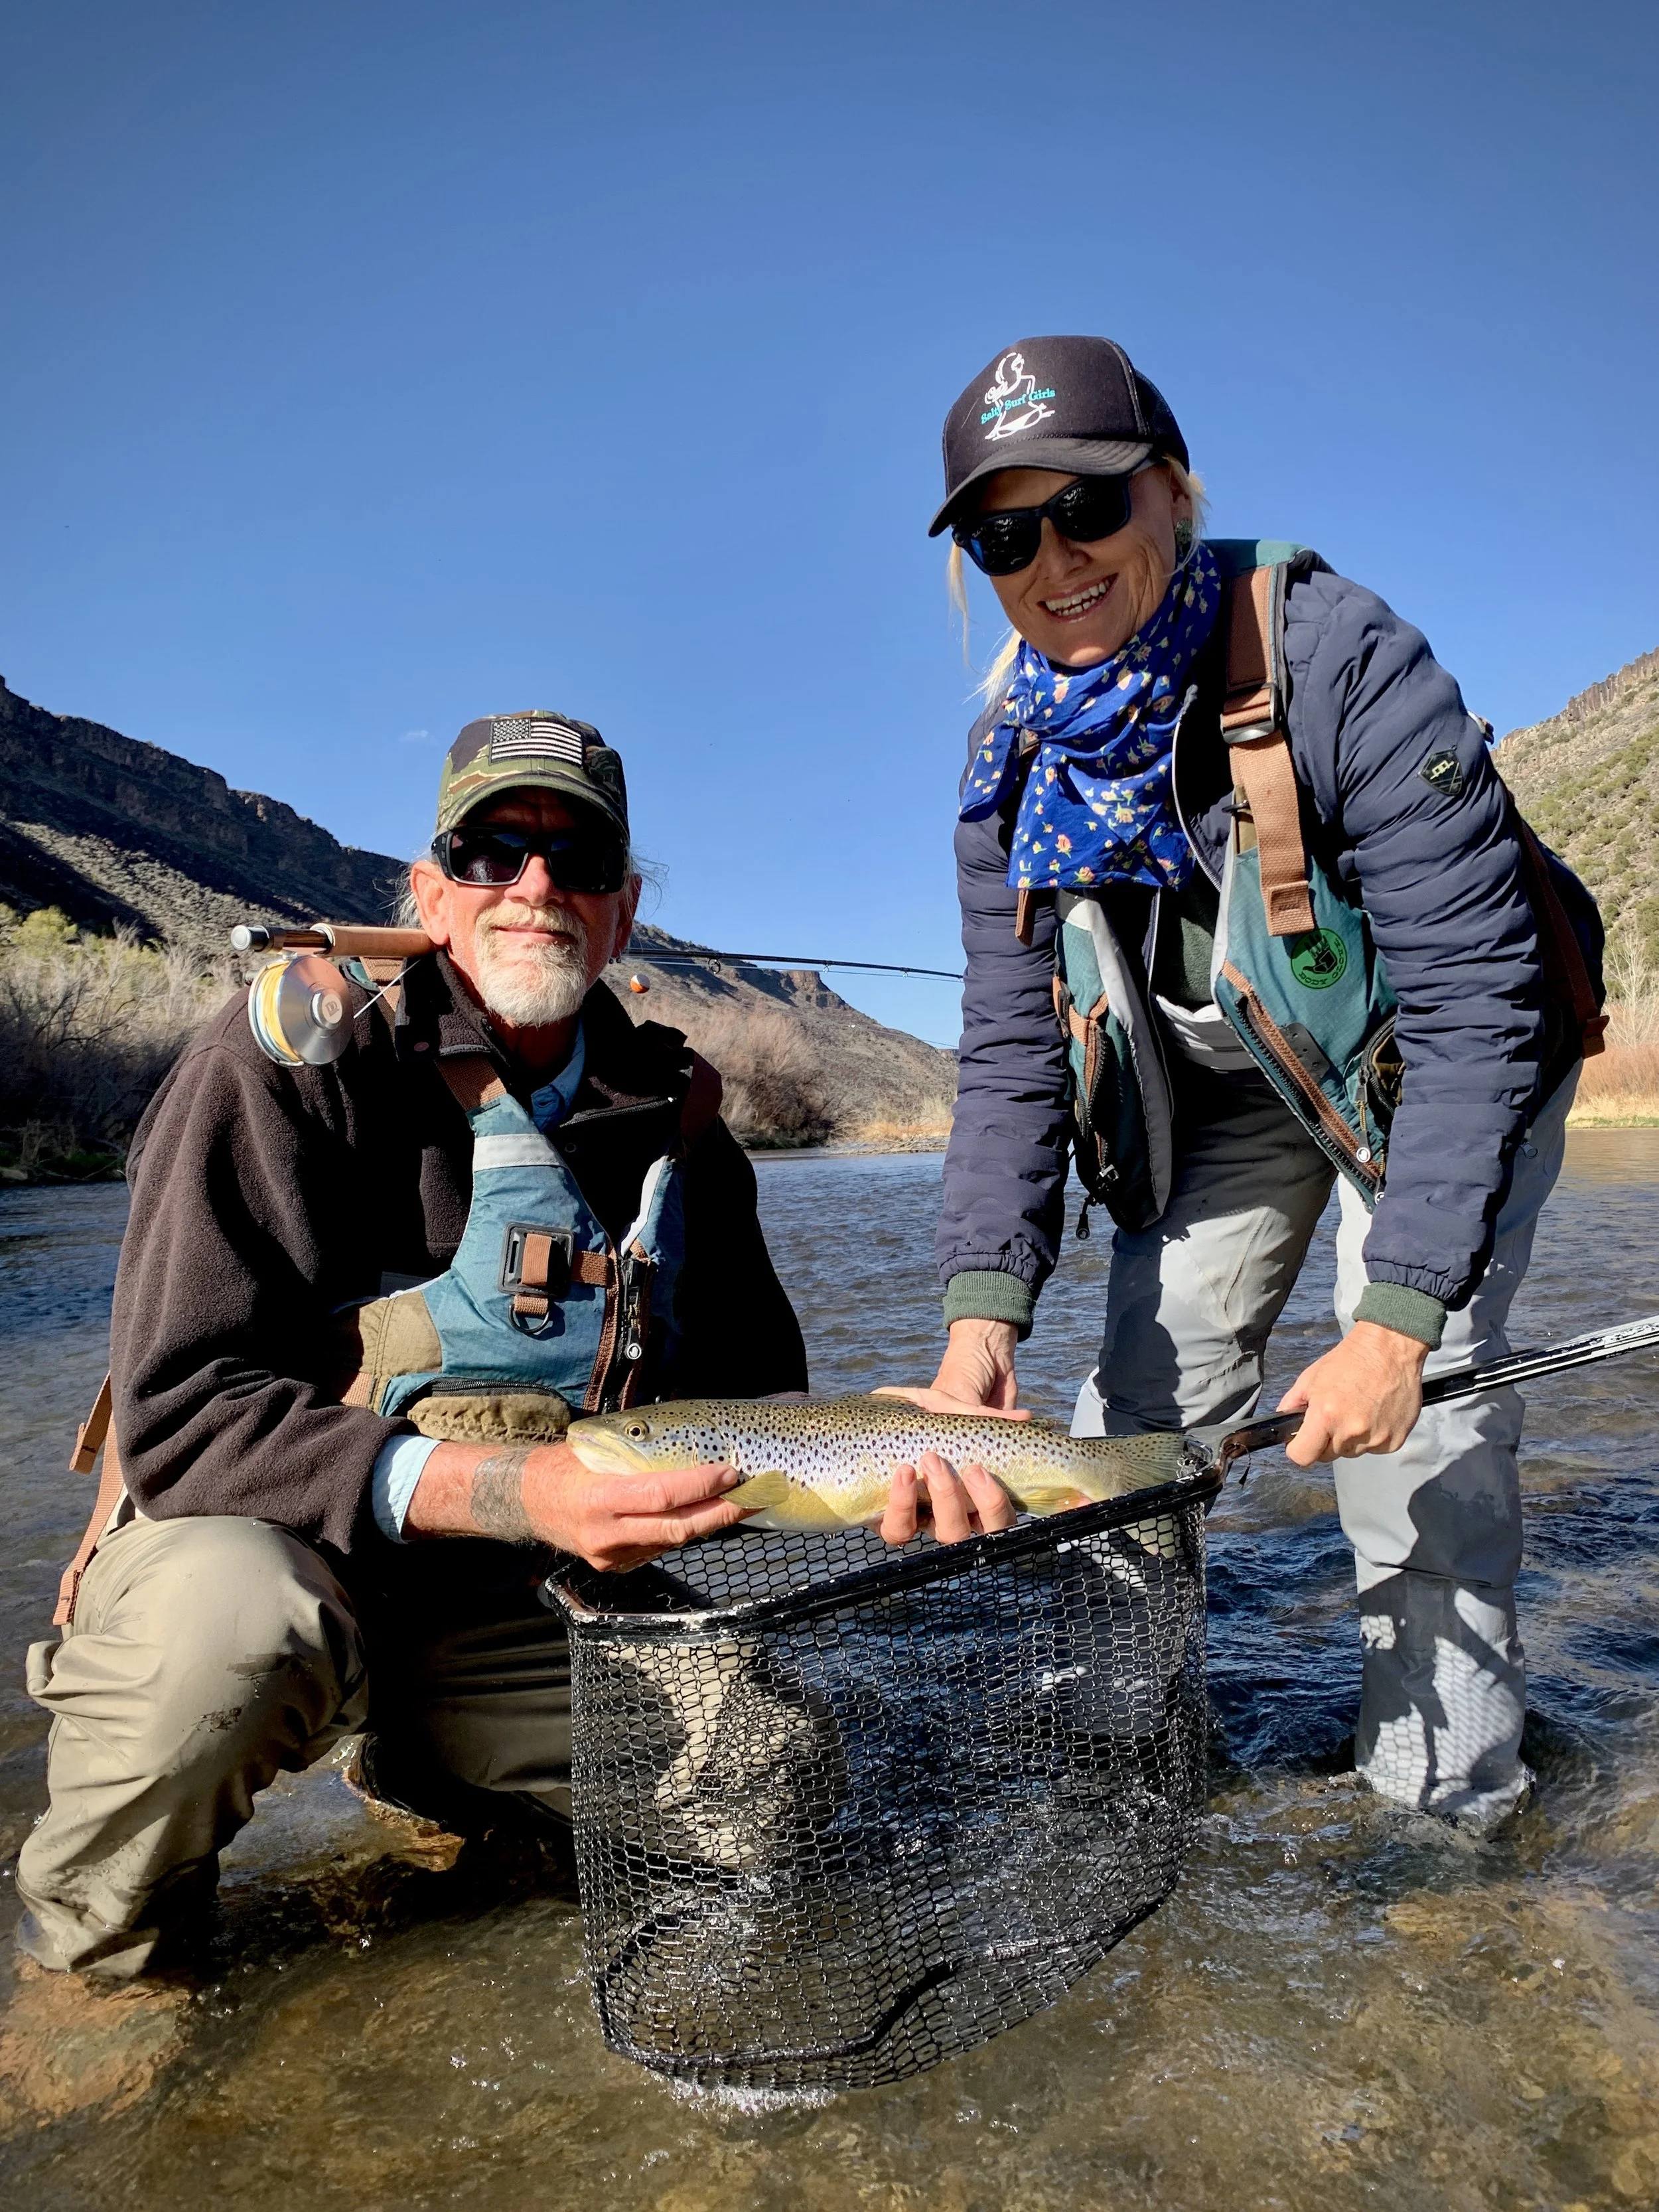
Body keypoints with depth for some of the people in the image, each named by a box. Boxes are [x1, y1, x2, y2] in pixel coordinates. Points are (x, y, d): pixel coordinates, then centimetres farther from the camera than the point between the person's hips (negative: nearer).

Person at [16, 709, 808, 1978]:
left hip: (513, 1606, 6)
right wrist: (506, 1488, -35)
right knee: (228, 1616, -38)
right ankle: (94, 1925, -2)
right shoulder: (287, 1067, -13)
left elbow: (756, 1400, 9)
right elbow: (182, 1416, -21)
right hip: (253, 1549, -5)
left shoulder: (673, 1112, 2)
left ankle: (428, 1764, 18)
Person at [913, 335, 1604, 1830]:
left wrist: (1398, 1316, -36)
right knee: (1134, 1409, -1)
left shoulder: (1338, 659, -29)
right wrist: (983, 1305, -28)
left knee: (1416, 1406, -19)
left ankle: (1446, 1792, 2)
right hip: (1228, 1087, 4)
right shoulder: (1017, 759, -13)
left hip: (1442, 1069, -4)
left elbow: (1474, 1003, -31)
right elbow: (1013, 1053, -14)